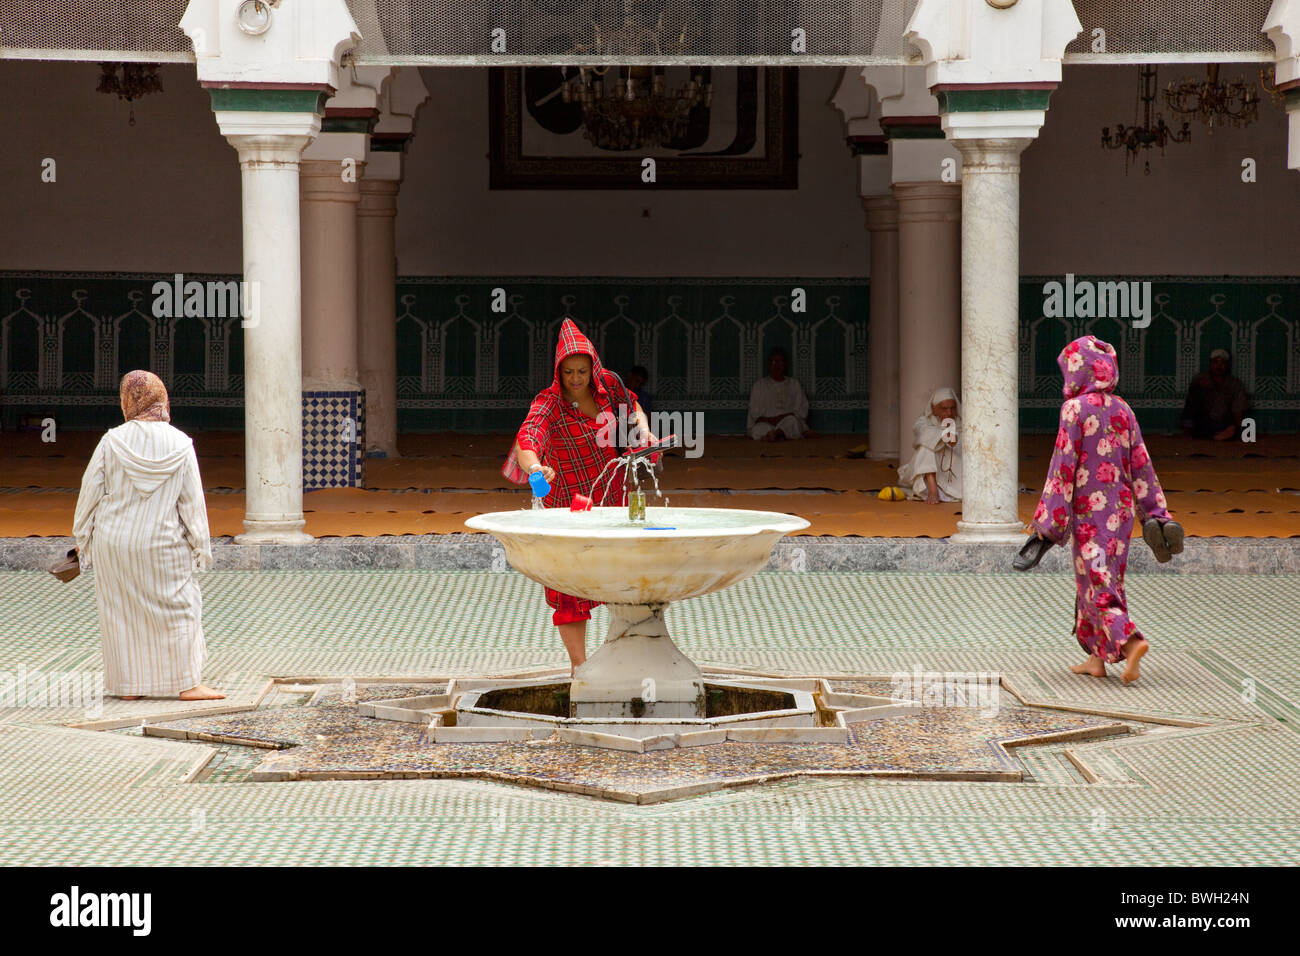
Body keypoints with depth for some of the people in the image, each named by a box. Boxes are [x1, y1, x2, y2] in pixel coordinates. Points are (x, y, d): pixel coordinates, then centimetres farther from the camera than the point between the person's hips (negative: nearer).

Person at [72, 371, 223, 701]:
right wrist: (201, 546, 4)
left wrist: (82, 536, 9)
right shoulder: (180, 445, -8)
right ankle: (187, 683, 4)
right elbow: (192, 500, -5)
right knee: (179, 608, 7)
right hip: (162, 544, -1)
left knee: (122, 612, 10)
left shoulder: (113, 441, -9)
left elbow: (91, 490, -4)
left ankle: (129, 685, 13)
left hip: (114, 540, 1)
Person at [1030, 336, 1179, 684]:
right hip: (1121, 507, 6)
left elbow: (1064, 466, -14)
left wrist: (1048, 520, -11)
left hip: (1089, 510, -6)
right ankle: (1098, 658, 19)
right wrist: (1155, 514, 10)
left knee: (1098, 582, -5)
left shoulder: (1076, 409, -12)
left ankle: (1131, 642, -26)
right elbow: (1140, 464, 7)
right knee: (1103, 577, 16)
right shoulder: (1122, 410, 6)